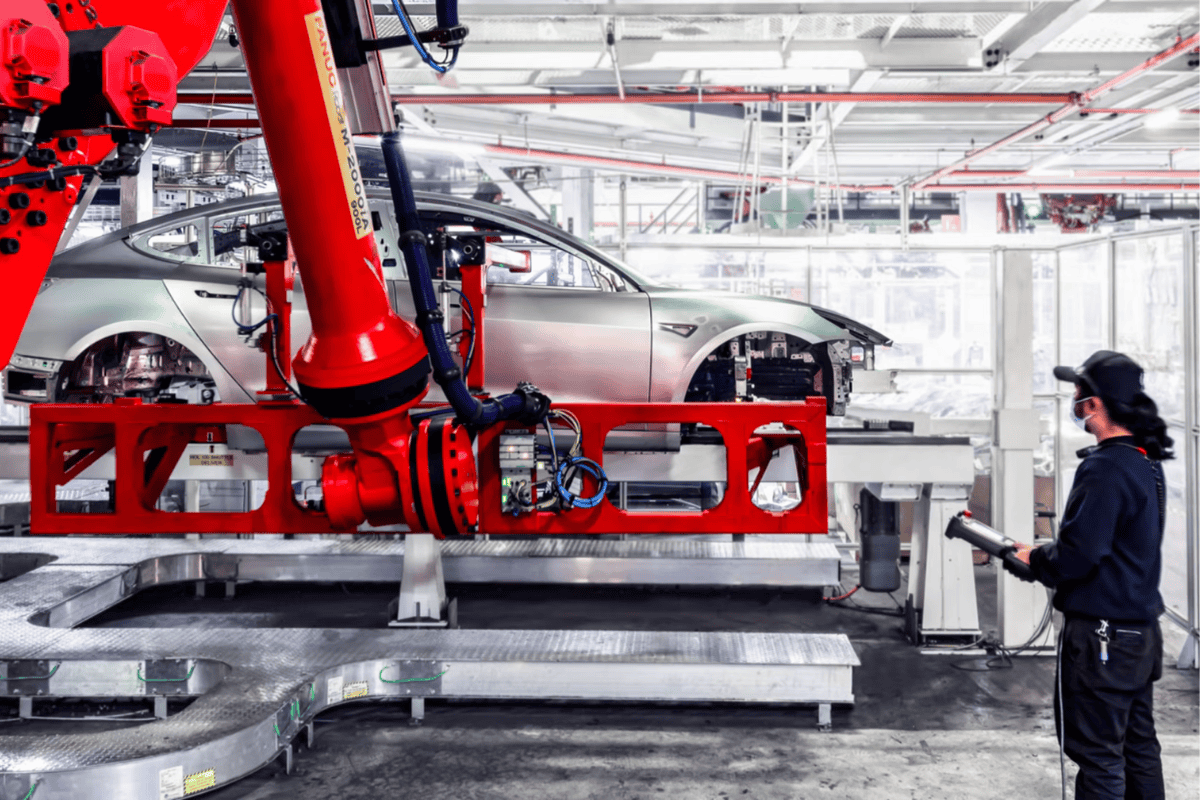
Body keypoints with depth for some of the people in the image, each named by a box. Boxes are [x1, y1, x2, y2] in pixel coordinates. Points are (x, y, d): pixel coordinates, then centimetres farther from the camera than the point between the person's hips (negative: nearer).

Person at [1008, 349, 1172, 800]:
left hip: (1102, 636, -10)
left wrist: (1035, 559, -6)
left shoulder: (1105, 469, -21)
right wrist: (1047, 554, 13)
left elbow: (1077, 556, -25)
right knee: (1139, 748, 18)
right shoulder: (1146, 462, 10)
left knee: (1098, 755, -1)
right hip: (1142, 631, 10)